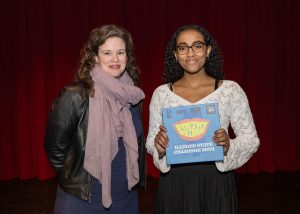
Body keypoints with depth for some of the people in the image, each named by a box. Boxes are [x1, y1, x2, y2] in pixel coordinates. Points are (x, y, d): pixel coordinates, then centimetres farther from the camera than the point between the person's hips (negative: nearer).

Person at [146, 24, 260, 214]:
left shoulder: (231, 90, -5)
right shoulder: (161, 93, -1)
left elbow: (251, 139, 0)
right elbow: (150, 142, 6)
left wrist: (229, 146, -20)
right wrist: (159, 147, -16)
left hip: (216, 182, -1)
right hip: (175, 183, 1)